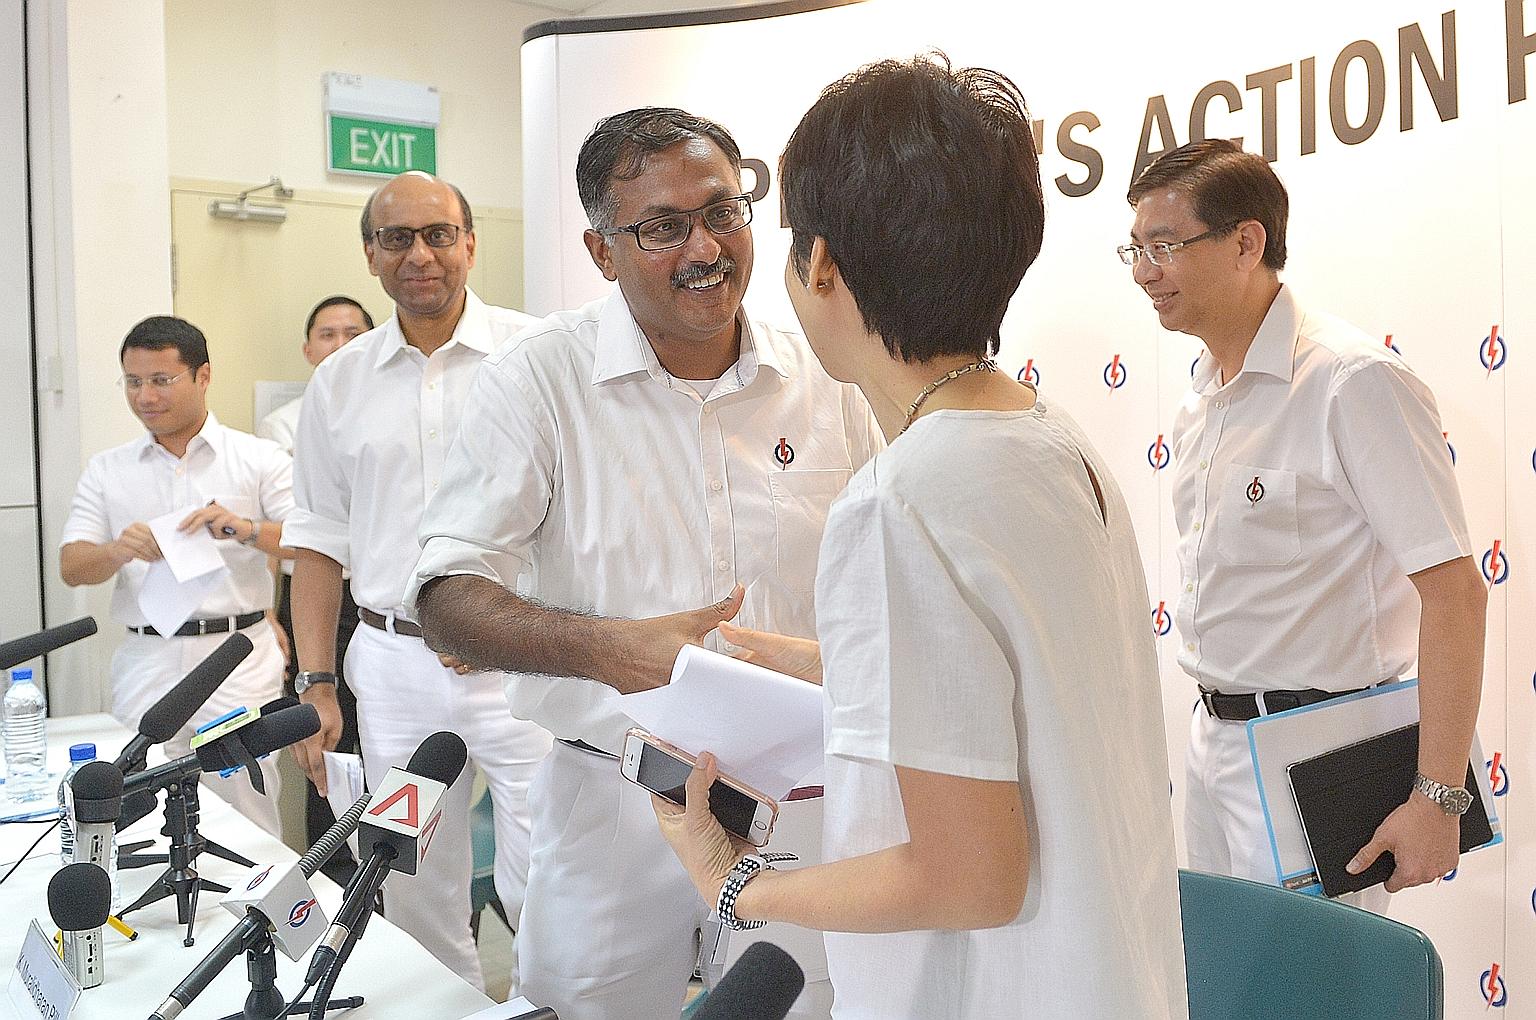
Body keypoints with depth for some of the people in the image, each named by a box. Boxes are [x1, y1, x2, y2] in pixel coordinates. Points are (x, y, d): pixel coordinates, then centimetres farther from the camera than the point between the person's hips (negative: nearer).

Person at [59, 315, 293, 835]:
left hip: (238, 659, -2)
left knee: (246, 825, -1)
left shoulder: (259, 458, 3)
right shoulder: (106, 469, 12)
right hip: (146, 663, 3)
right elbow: (72, 567, 5)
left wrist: (245, 529, -23)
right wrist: (118, 550, -17)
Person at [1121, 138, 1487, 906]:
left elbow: (1452, 589, -19)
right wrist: (1213, 716, 17)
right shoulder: (1199, 403, 9)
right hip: (1212, 736, 8)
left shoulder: (1352, 381, -17)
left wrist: (1437, 797, -20)